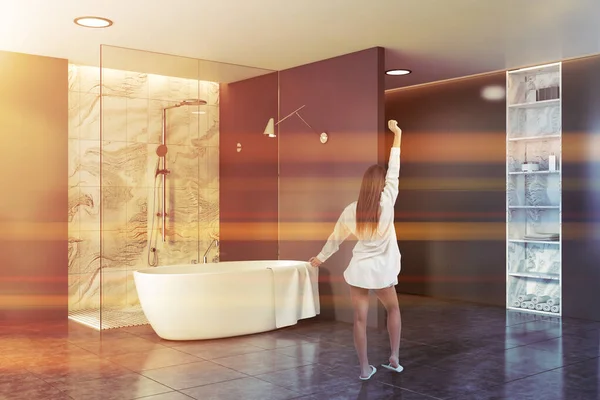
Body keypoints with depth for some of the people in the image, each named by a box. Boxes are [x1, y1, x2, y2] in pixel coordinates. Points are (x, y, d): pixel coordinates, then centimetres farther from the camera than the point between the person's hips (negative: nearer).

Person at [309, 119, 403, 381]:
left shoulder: (351, 210, -5)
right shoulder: (387, 203, -12)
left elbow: (336, 238, 5)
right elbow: (394, 173, -5)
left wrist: (320, 258, 22)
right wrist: (397, 135, 1)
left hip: (358, 270, 1)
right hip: (382, 271, -1)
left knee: (360, 319, 6)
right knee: (393, 309, 23)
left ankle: (365, 369, 12)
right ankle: (394, 358, 21)